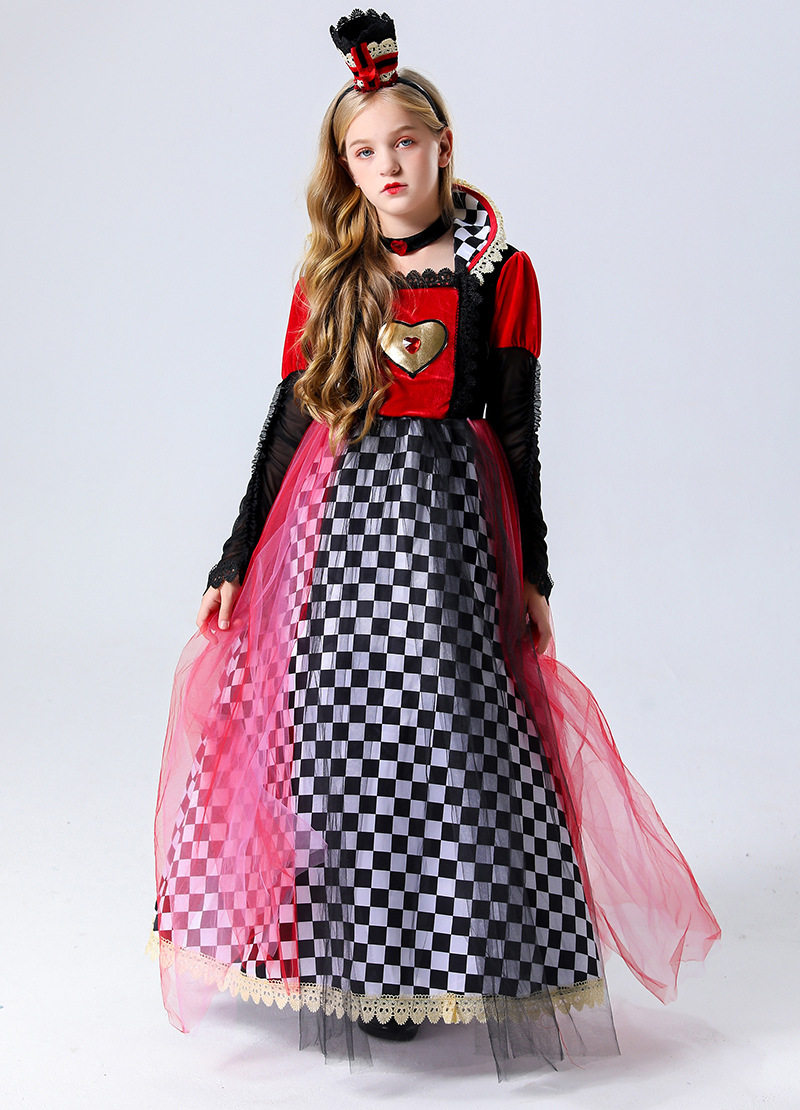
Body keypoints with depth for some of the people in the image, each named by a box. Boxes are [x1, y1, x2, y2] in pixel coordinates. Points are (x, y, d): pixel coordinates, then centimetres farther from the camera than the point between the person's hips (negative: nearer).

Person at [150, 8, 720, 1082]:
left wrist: (532, 574, 0)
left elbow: (518, 430, 2)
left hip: (446, 524, -2)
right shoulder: (327, 279, 10)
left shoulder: (500, 272, 3)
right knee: (334, 731, 3)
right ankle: (338, 946, 21)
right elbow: (286, 423, 10)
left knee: (441, 731, -4)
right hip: (337, 521, 3)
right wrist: (235, 563, 7)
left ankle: (427, 962, 14)